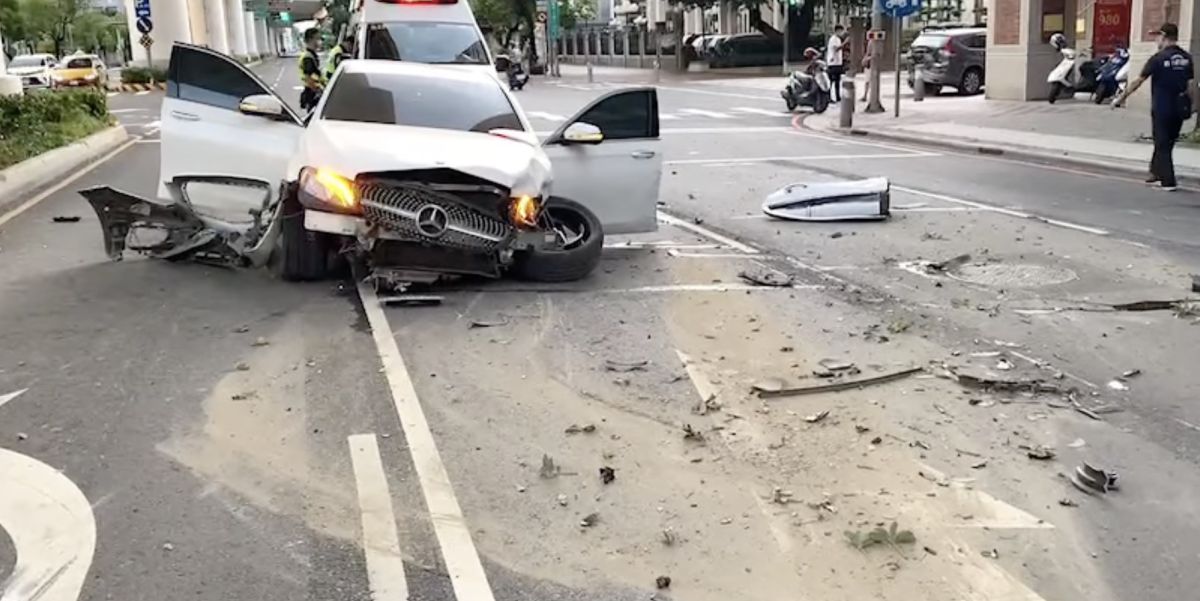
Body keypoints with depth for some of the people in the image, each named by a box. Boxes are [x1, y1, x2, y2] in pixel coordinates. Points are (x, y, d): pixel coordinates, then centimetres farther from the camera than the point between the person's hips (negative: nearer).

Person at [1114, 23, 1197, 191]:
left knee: (1162, 145, 2)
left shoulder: (1159, 58, -12)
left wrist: (1121, 98, -2)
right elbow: (1191, 84, 1)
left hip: (1162, 108, -5)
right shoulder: (1186, 58, 3)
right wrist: (1193, 105, 10)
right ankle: (1156, 173, 28)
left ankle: (1168, 181, 1)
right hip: (1179, 109, 5)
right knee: (1166, 143, 18)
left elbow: (1138, 81, -9)